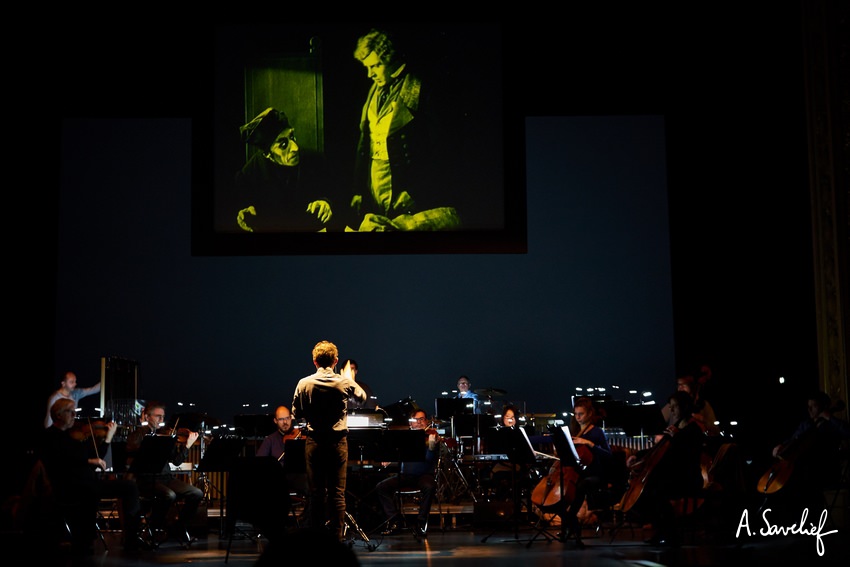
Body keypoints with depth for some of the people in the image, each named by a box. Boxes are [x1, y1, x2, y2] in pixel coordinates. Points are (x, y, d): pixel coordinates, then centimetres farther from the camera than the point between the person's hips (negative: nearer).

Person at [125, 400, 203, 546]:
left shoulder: (165, 434, 15)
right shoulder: (137, 435, 2)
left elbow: (176, 461, 8)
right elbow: (131, 462, -13)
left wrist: (187, 445, -7)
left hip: (166, 477, 5)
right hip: (146, 479, -5)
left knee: (197, 493, -13)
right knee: (169, 495, -34)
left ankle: (179, 529, 4)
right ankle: (155, 529, -7)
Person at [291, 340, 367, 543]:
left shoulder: (304, 384, -6)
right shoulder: (345, 382, -6)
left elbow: (296, 414, 3)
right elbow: (362, 397, 15)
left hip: (314, 442, 1)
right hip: (338, 441, -1)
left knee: (316, 492, 7)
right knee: (337, 493, 3)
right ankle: (337, 538, 3)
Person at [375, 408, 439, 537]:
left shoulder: (431, 436, -3)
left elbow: (430, 458, -17)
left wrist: (432, 447, -38)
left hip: (425, 475, -4)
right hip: (405, 475, 4)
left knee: (429, 487, -37)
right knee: (380, 487, -16)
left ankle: (421, 523, -21)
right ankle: (393, 520, -9)